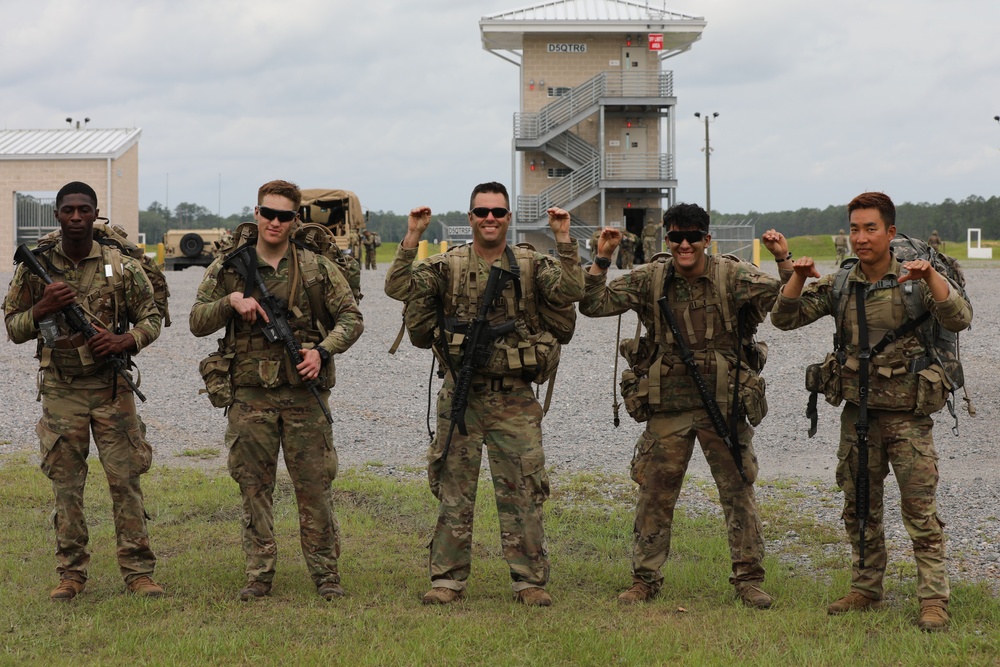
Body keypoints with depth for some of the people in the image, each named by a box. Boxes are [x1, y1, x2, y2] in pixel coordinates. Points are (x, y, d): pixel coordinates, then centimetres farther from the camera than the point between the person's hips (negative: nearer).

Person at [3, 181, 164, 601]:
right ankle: (71, 574, 15)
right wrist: (43, 308, -14)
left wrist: (124, 339, -13)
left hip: (112, 388, -1)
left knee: (126, 479, -1)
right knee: (66, 485, 5)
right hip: (60, 390, 1)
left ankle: (137, 571, 7)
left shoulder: (121, 266, 0)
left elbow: (151, 319, 7)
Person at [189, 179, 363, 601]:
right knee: (254, 486, 5)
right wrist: (230, 301, -11)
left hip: (304, 393, -1)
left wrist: (323, 350, -11)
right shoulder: (228, 268, 7)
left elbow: (351, 318, 6)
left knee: (314, 485, 2)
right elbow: (197, 322, 6)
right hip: (250, 393, 1)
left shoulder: (317, 268, 4)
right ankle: (259, 575, 13)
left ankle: (326, 573, 11)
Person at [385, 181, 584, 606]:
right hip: (461, 394, 0)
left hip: (515, 398, 0)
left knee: (522, 492, 2)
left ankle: (530, 580, 10)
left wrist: (564, 241, -16)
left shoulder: (531, 265, 5)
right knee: (454, 491, 6)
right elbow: (398, 288, -8)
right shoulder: (448, 265, 3)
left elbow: (570, 292, -10)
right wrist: (411, 239, -15)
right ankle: (448, 580, 14)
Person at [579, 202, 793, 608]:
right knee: (655, 494, 6)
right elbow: (593, 305, 0)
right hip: (668, 406, 2)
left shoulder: (733, 277, -3)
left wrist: (784, 261, -25)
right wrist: (602, 260, -10)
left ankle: (748, 578, 14)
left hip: (724, 405, -1)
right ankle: (645, 579, 17)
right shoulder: (650, 279, 2)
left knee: (738, 492, 3)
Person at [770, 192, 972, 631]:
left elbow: (959, 319, -21)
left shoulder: (915, 281, -6)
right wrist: (798, 278, -18)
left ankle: (934, 599, 1)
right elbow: (784, 318, -1)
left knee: (919, 509, -4)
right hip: (857, 412, 4)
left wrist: (931, 277, -34)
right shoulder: (838, 286, 4)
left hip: (907, 414, -4)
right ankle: (866, 590, 25)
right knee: (860, 508, 12)